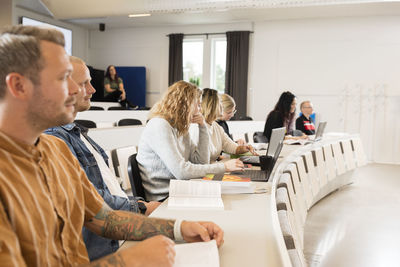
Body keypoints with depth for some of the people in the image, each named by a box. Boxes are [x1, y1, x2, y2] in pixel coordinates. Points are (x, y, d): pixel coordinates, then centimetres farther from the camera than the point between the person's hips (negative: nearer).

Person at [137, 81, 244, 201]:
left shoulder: (181, 129, 11)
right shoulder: (159, 126, -17)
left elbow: (202, 162, 8)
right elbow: (181, 171, -24)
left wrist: (203, 126, 2)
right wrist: (224, 166, -19)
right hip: (162, 199, -8)